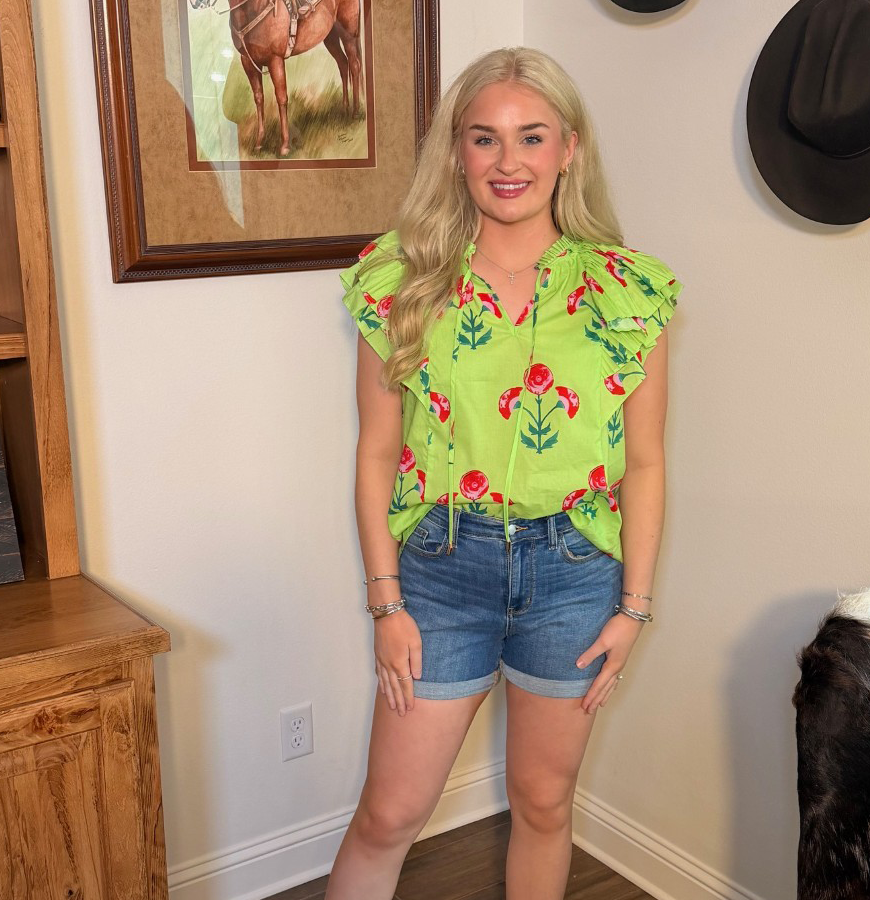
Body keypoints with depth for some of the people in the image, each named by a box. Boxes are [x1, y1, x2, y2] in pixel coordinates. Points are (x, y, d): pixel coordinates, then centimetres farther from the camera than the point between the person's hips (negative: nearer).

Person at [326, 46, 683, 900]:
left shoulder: (627, 291, -4)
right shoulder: (402, 282, -4)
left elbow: (644, 464, 1)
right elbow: (377, 452, -2)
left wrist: (633, 606, -2)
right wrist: (387, 602, -4)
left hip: (575, 571, 1)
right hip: (442, 566, 0)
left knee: (543, 802, 18)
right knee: (389, 814, 9)